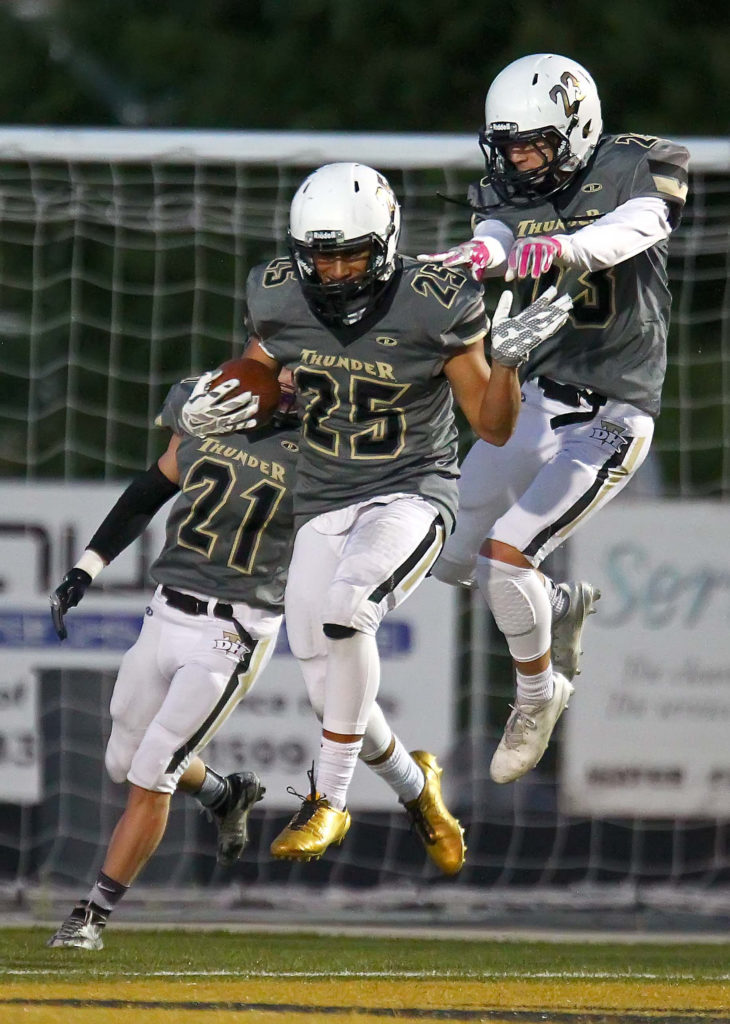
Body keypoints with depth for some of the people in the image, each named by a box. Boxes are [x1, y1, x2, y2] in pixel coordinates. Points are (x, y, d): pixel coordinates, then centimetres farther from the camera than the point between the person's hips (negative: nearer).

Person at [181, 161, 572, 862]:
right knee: (329, 686, 1)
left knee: (344, 612, -32)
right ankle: (415, 786, 31)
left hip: (411, 492, -5)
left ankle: (329, 799, -17)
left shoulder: (432, 309, -16)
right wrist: (204, 408, -7)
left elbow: (493, 428, -7)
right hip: (325, 502, 5)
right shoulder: (280, 300, -6)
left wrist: (506, 359, -25)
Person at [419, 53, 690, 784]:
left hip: (608, 420, -6)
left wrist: (566, 247, -54)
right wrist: (478, 255, -44)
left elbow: (632, 230, -32)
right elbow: (494, 243, -17)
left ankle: (537, 691, 7)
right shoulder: (508, 195, 4)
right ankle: (560, 608, 41)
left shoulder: (634, 170, -10)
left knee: (505, 555, -18)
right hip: (531, 401, 7)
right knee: (452, 558, 12)